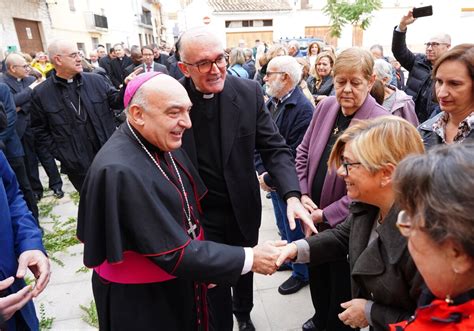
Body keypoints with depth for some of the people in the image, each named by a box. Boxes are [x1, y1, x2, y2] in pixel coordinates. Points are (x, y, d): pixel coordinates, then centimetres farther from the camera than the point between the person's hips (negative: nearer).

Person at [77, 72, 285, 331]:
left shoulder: (162, 143, -6)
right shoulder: (119, 171, -32)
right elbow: (172, 253, -30)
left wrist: (205, 262, 5)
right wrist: (249, 259, -23)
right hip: (141, 301, -6)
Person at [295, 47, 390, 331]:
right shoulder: (325, 107, -3)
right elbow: (304, 151, 5)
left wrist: (327, 214, -19)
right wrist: (302, 194, -6)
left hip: (346, 225, -5)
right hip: (313, 216, 6)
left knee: (342, 284, 18)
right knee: (317, 275, 27)